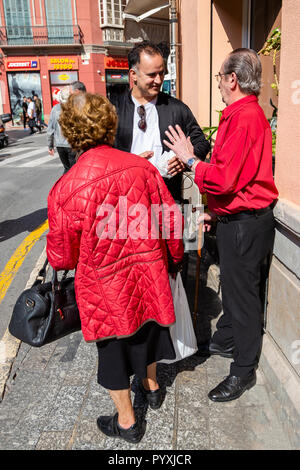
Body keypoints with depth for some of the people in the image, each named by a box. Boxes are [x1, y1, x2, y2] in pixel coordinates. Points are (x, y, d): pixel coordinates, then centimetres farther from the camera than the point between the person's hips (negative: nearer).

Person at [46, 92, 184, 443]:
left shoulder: (66, 189, -21)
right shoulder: (142, 167, -12)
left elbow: (61, 256, -12)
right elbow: (171, 220, -3)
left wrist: (58, 259, 14)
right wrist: (174, 258, 16)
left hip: (106, 288, -3)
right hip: (148, 274, 4)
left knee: (114, 348, 18)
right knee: (146, 329, 28)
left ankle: (127, 422, 39)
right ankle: (151, 387, 55)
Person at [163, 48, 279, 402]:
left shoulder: (246, 118, -21)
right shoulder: (242, 114, 14)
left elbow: (223, 178, -28)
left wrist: (189, 158, -14)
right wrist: (216, 211, 18)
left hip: (245, 223, -10)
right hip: (236, 217, 10)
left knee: (242, 293, 2)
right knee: (231, 284, 23)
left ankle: (244, 372, 20)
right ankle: (225, 341, 43)